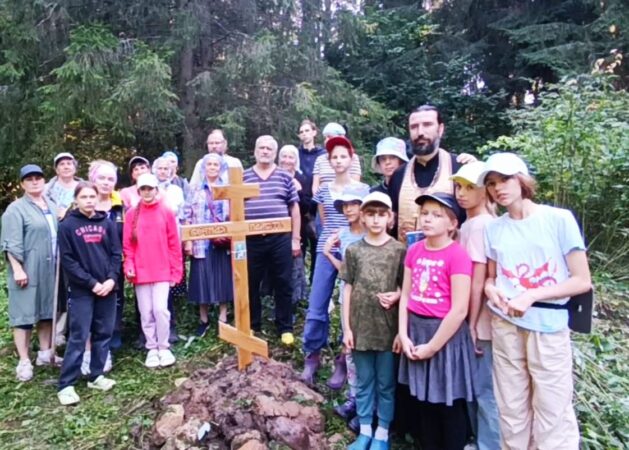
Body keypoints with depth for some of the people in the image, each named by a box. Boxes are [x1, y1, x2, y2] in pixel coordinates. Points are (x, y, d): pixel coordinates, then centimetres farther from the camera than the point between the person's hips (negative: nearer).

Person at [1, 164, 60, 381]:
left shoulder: (52, 207, 13)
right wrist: (17, 269, -18)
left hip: (50, 270, 6)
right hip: (27, 270, -6)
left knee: (47, 311, 13)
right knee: (24, 314, -1)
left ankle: (45, 353, 25)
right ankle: (24, 362, 6)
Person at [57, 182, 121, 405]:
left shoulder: (107, 223, 7)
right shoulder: (67, 226, -2)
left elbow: (117, 254, 5)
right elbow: (68, 261, -6)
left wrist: (111, 279, -9)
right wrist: (92, 283, -12)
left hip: (107, 288, 4)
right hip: (82, 290, -3)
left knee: (104, 333, 9)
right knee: (78, 337, -3)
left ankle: (96, 376, 23)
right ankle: (66, 385, 6)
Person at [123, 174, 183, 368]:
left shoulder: (166, 212, 0)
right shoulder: (132, 214, 4)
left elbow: (174, 243, 0)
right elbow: (127, 244, 5)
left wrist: (175, 270, -2)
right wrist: (129, 266, -7)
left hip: (162, 271, -2)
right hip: (141, 271, 2)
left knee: (160, 309, -7)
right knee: (146, 312, 7)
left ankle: (164, 348, 9)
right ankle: (152, 349, 19)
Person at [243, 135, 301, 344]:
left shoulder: (285, 177, 5)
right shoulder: (243, 177, 6)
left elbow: (294, 209, 6)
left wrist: (295, 239, 2)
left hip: (280, 238, -1)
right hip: (251, 239, 1)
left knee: (283, 284, 5)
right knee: (251, 284, 9)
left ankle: (285, 328, 19)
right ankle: (252, 326, 26)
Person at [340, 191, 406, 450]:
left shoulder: (399, 250, -3)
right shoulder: (353, 250, 1)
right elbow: (348, 290, 3)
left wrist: (395, 296, -17)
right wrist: (347, 327, 1)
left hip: (388, 327, -1)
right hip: (361, 326, 2)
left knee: (386, 384, 11)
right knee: (363, 383, 14)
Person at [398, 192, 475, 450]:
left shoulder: (457, 255, -16)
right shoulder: (414, 251, 4)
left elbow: (459, 310, -18)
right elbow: (405, 296, 7)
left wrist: (433, 346, -13)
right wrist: (404, 335, -2)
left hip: (446, 334, -6)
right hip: (416, 331, 6)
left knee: (449, 407, 8)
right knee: (424, 402, 19)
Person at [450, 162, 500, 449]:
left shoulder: (479, 224, -16)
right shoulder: (470, 224, 10)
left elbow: (479, 279, -18)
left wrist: (472, 324, -14)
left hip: (481, 323, -9)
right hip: (474, 321, 9)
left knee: (484, 390, 4)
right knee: (472, 387, 19)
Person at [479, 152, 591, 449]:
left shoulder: (559, 219, -5)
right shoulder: (493, 229, 6)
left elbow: (582, 281, -6)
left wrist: (531, 296, -16)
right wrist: (491, 291, -8)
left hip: (548, 328, -3)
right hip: (504, 327, 4)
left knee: (552, 414, 3)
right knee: (512, 413, 12)